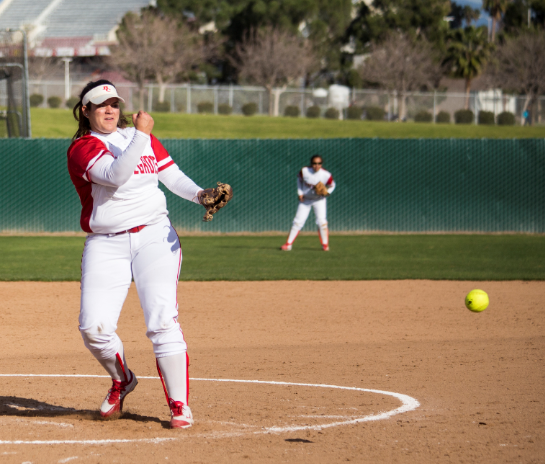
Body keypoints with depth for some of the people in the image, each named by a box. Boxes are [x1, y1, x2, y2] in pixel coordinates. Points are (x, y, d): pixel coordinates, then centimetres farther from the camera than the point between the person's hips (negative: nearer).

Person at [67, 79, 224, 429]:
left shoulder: (141, 137, 14)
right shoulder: (81, 148, -3)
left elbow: (172, 175, 10)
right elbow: (115, 175, -21)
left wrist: (199, 194, -9)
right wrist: (142, 135, -25)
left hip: (154, 236, 1)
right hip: (105, 245, -1)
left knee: (163, 321, -13)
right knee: (94, 326, -10)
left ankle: (180, 404, -8)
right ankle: (122, 380, 20)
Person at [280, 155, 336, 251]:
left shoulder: (326, 175, -22)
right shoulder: (304, 171, -19)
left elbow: (331, 185, -4)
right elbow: (299, 179, 2)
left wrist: (327, 192, -24)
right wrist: (300, 193, -4)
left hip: (319, 200, -1)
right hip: (305, 199, 1)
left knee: (321, 221, -11)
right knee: (298, 221, -3)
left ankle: (325, 245, 5)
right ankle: (288, 244, 0)